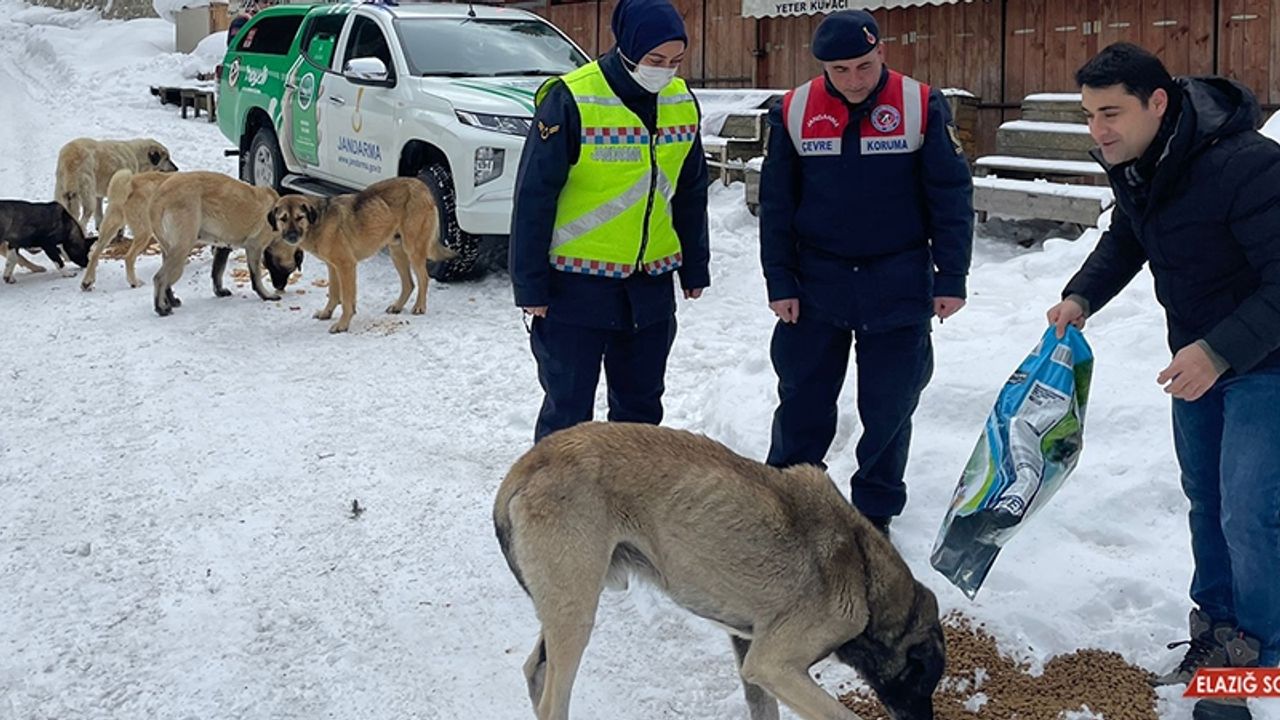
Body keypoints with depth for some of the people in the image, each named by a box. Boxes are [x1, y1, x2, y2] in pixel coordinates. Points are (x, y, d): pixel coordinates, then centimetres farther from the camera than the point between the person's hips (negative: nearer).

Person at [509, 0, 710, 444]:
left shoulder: (682, 103, 2)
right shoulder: (571, 100, -16)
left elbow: (691, 192, 15)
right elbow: (533, 196, -13)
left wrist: (695, 269, 16)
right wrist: (530, 286, -12)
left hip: (652, 286, 6)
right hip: (577, 286, -5)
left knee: (641, 405, 15)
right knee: (568, 408, 3)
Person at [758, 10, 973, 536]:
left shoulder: (922, 107, -8)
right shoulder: (794, 112, -4)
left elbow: (951, 196, -4)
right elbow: (776, 204, 2)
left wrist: (951, 279, -7)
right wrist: (780, 282, -2)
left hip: (899, 287, -1)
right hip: (816, 284, 1)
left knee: (888, 406, 5)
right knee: (802, 399, 7)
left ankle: (875, 510, 21)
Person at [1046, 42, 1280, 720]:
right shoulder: (1132, 162, -5)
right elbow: (1125, 239, 13)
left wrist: (1221, 351, -37)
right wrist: (1082, 295, -2)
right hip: (1198, 356, 8)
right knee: (1206, 500, 19)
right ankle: (1216, 628, 36)